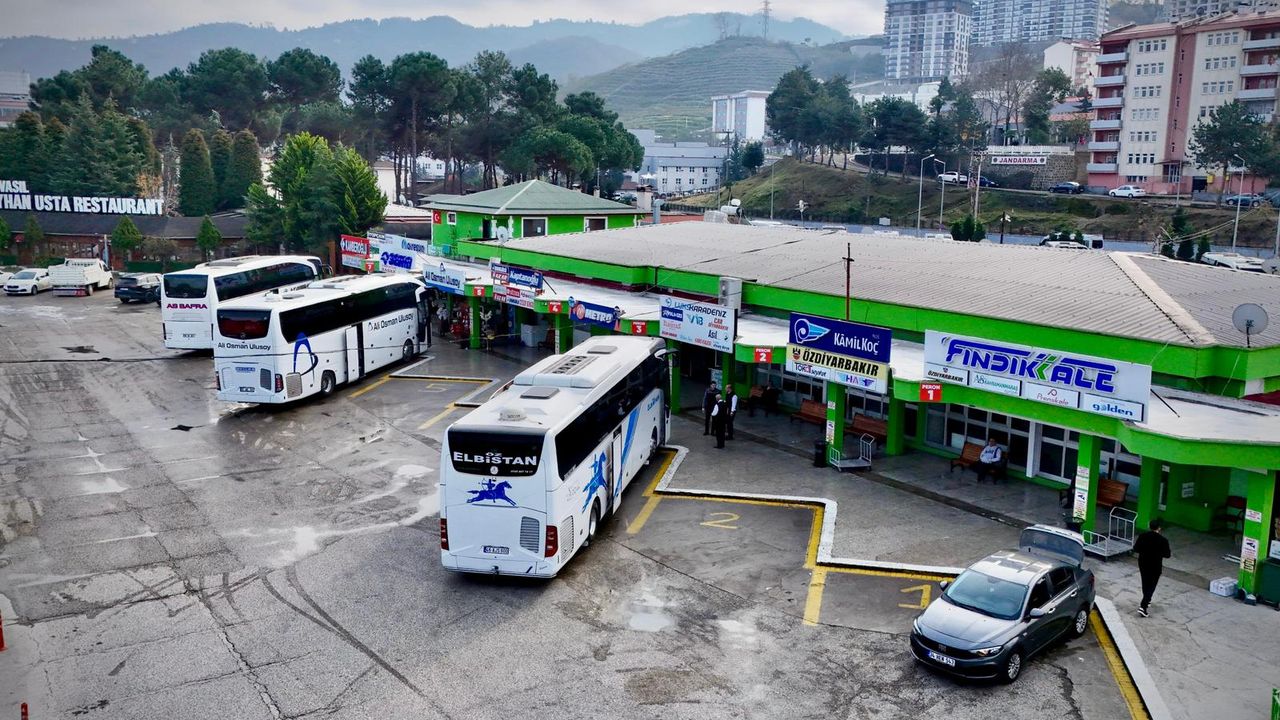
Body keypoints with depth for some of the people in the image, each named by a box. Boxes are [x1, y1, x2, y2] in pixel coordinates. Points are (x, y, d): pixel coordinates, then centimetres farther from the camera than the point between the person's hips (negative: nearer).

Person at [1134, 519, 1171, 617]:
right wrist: (1170, 554, 12)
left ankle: (1147, 601, 42)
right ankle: (1143, 607, -7)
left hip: (1143, 564, 4)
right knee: (1151, 586, 3)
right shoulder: (1163, 540, -18)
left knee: (1145, 583, 23)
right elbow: (1167, 554, -11)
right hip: (1155, 566, -4)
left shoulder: (1142, 536, -8)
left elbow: (1135, 549, -2)